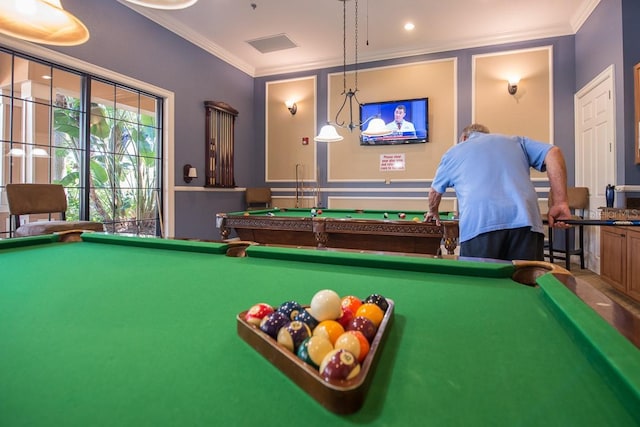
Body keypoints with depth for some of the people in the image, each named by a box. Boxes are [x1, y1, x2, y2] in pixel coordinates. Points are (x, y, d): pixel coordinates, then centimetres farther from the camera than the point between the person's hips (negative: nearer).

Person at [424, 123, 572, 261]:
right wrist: (560, 203, 9)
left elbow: (435, 191, 35)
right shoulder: (517, 142, 29)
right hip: (525, 221, 2)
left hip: (478, 226, -2)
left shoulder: (453, 152, 26)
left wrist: (433, 212, 54)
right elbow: (553, 153, 14)